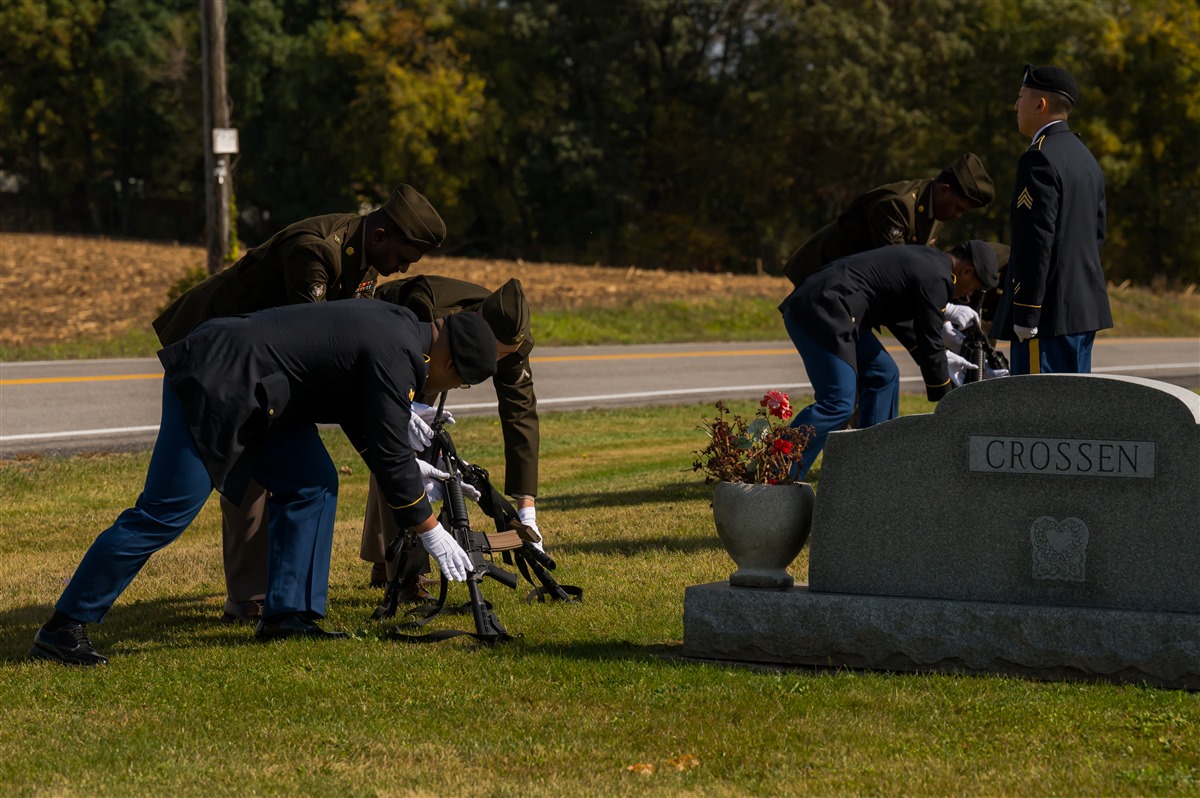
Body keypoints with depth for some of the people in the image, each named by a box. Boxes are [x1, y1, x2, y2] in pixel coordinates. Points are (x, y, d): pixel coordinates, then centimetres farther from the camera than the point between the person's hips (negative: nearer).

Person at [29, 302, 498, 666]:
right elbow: (390, 454, -13)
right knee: (166, 513, -10)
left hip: (251, 393, 11)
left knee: (313, 485, 6)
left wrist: (410, 469, 31)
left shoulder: (399, 327, 13)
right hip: (215, 389, -11)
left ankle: (288, 615, 8)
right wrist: (432, 532, -4)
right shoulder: (396, 358, -17)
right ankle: (62, 630, -5)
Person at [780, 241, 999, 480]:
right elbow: (929, 345, -6)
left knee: (883, 375, 16)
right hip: (823, 311, -11)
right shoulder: (936, 278, -9)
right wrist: (946, 404, 3)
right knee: (838, 403, -15)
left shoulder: (926, 259, 20)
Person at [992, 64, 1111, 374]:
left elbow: (1037, 241, -20)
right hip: (1084, 308, 10)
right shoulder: (1083, 156, 15)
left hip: (1051, 313, -10)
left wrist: (1025, 315, -19)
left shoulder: (1039, 158, -15)